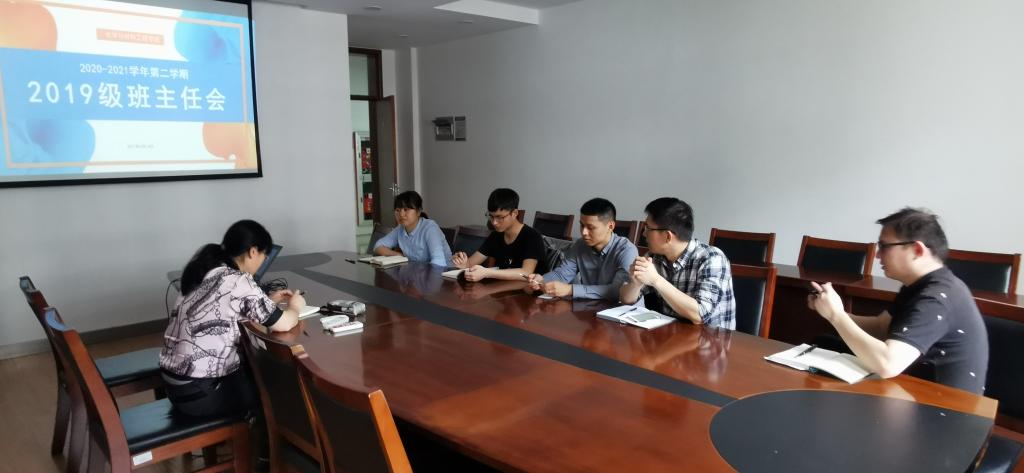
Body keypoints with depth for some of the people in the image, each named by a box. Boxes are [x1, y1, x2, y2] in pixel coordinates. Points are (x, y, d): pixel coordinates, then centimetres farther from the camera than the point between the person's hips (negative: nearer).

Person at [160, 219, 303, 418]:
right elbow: (283, 324, -17)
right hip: (199, 392, -8)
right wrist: (295, 306, 3)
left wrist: (269, 300, 16)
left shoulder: (207, 271, 6)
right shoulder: (238, 281, -18)